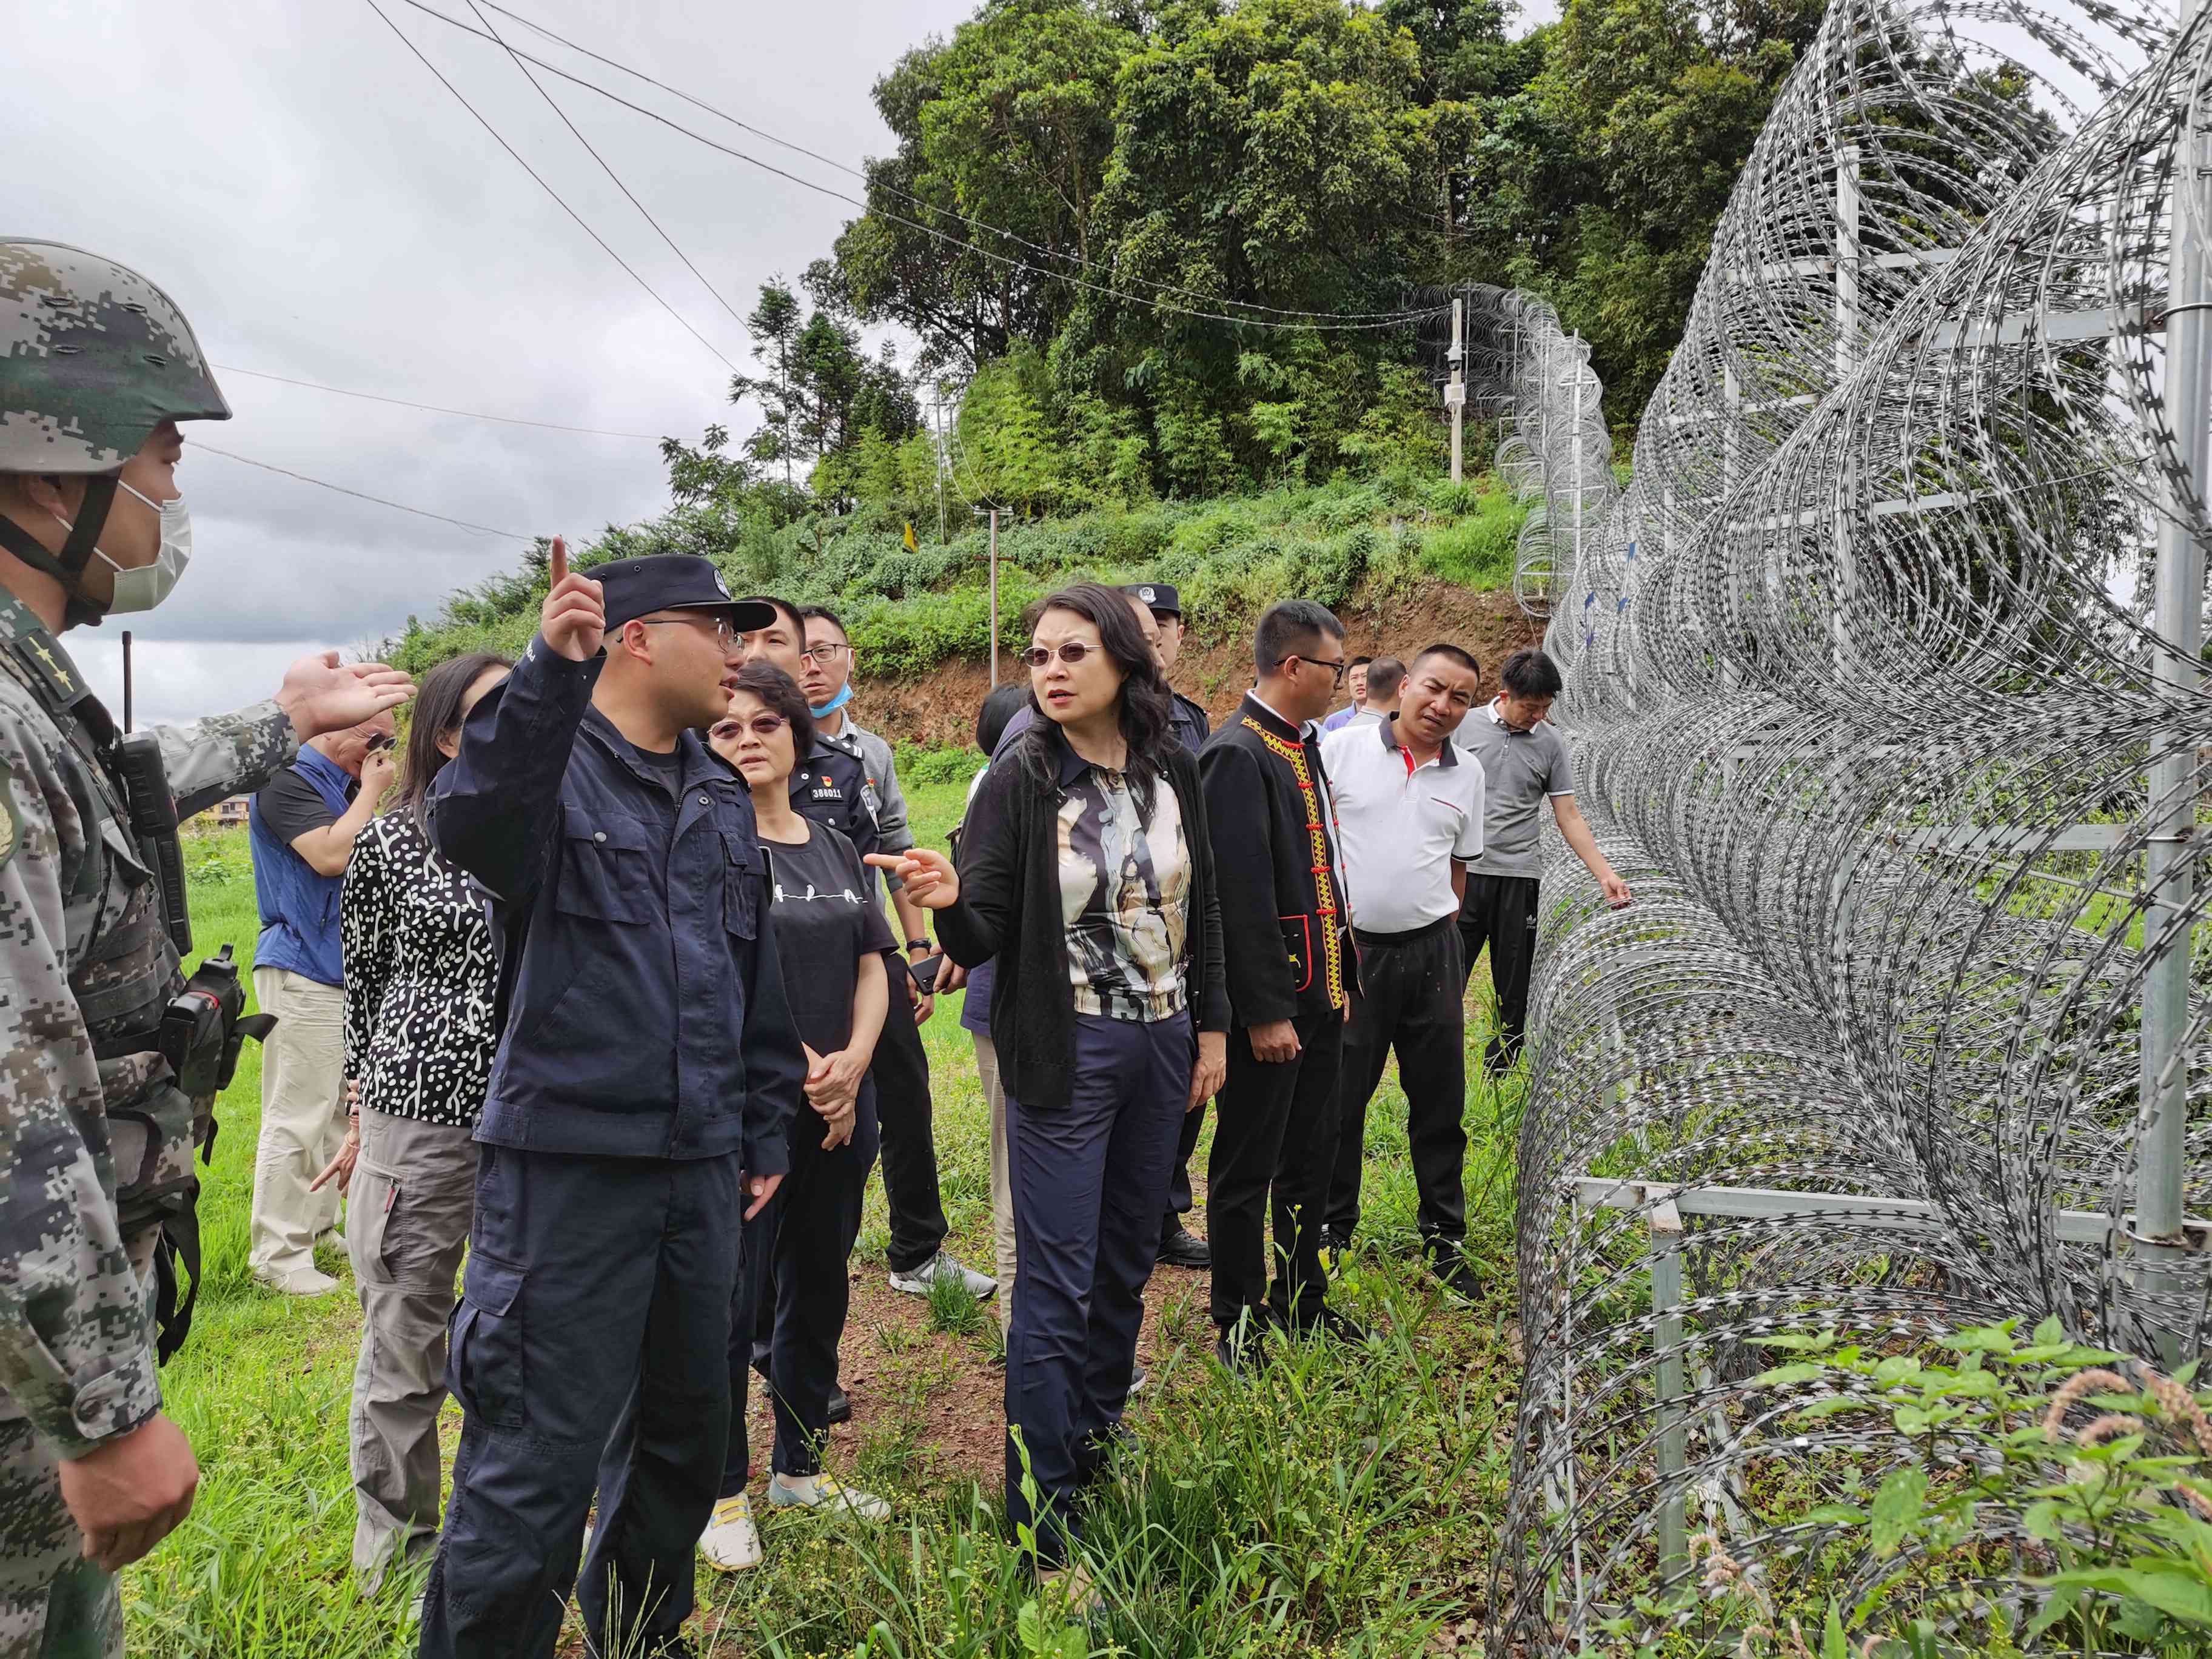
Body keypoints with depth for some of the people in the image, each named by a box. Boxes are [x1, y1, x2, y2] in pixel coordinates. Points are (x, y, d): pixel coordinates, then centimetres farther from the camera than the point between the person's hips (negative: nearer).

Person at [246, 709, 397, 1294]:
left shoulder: (343, 786, 16)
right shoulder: (287, 784, -10)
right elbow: (332, 855, -22)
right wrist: (370, 791, -12)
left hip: (345, 971, 10)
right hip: (303, 973, -10)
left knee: (339, 1108, 15)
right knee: (297, 1117, -6)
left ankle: (317, 1224, 27)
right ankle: (276, 1256, 1)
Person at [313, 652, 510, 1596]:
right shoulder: (390, 843, -2)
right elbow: (364, 984, 6)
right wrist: (363, 1119, 9)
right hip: (419, 1118, -2)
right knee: (404, 1341, 7)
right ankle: (394, 1542, 27)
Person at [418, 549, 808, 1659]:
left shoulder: (722, 800, 14)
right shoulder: (549, 764, -7)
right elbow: (472, 828, -33)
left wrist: (765, 1133, 18)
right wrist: (551, 671, -41)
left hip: (701, 1168, 8)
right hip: (570, 1164, -7)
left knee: (684, 1431, 20)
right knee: (537, 1464, -3)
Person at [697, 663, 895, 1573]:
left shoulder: (835, 848, 11)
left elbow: (871, 966, 8)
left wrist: (852, 1066, -7)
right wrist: (802, 1072, -15)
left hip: (842, 1110, 6)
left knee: (819, 1290, 15)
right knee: (733, 1301, 1)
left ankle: (800, 1466, 31)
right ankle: (723, 1493, 18)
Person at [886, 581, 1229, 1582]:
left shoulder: (1172, 771, 2)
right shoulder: (1020, 782, -10)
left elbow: (1202, 906, 10)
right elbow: (982, 938, -13)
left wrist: (1211, 1026, 9)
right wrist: (949, 903, -34)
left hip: (1163, 1042, 5)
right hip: (1067, 1051, -5)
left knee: (1128, 1256, 18)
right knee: (1057, 1283, -1)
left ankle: (1100, 1433, 40)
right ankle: (1044, 1521, 12)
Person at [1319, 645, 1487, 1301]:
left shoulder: (1467, 774, 8)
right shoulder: (1341, 748, -4)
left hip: (1431, 952, 3)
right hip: (1348, 947, -3)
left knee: (1441, 1104, 10)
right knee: (1338, 1099, 6)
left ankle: (1445, 1241, 25)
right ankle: (1332, 1230, 24)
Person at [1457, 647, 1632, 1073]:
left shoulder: (1551, 743, 5)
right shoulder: (1466, 727, 1)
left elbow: (1569, 817, 7)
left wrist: (1606, 874, 1)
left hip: (1518, 879, 2)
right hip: (1462, 874, -1)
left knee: (1514, 993, 6)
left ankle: (1497, 1082, 18)